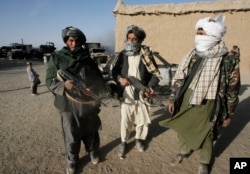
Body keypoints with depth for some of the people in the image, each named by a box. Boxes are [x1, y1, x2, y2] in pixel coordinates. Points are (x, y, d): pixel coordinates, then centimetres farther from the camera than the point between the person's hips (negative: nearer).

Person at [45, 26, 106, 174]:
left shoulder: (88, 59, 4)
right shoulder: (56, 58, -1)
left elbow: (100, 79, 6)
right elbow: (50, 82, -4)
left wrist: (95, 88, -16)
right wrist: (64, 85, -24)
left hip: (89, 103, 2)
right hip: (69, 105, -2)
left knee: (91, 131, 19)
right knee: (71, 135, 11)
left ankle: (93, 152, 45)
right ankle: (72, 161, 34)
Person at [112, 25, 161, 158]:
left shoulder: (146, 54, -3)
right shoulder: (122, 54, 2)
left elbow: (155, 73, -3)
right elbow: (115, 71, 9)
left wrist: (151, 87, -18)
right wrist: (119, 78, -13)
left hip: (141, 93, 0)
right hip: (126, 93, 1)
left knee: (142, 119, 13)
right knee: (125, 120, 7)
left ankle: (139, 139, 39)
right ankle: (123, 142, 30)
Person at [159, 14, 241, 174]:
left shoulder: (228, 59, -12)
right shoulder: (192, 55, -1)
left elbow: (232, 89, -5)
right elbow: (179, 79, 6)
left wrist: (228, 114, -1)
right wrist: (173, 99, 6)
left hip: (207, 106, -3)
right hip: (186, 103, 4)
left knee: (205, 136, 14)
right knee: (182, 130, 19)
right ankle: (184, 151, 49)